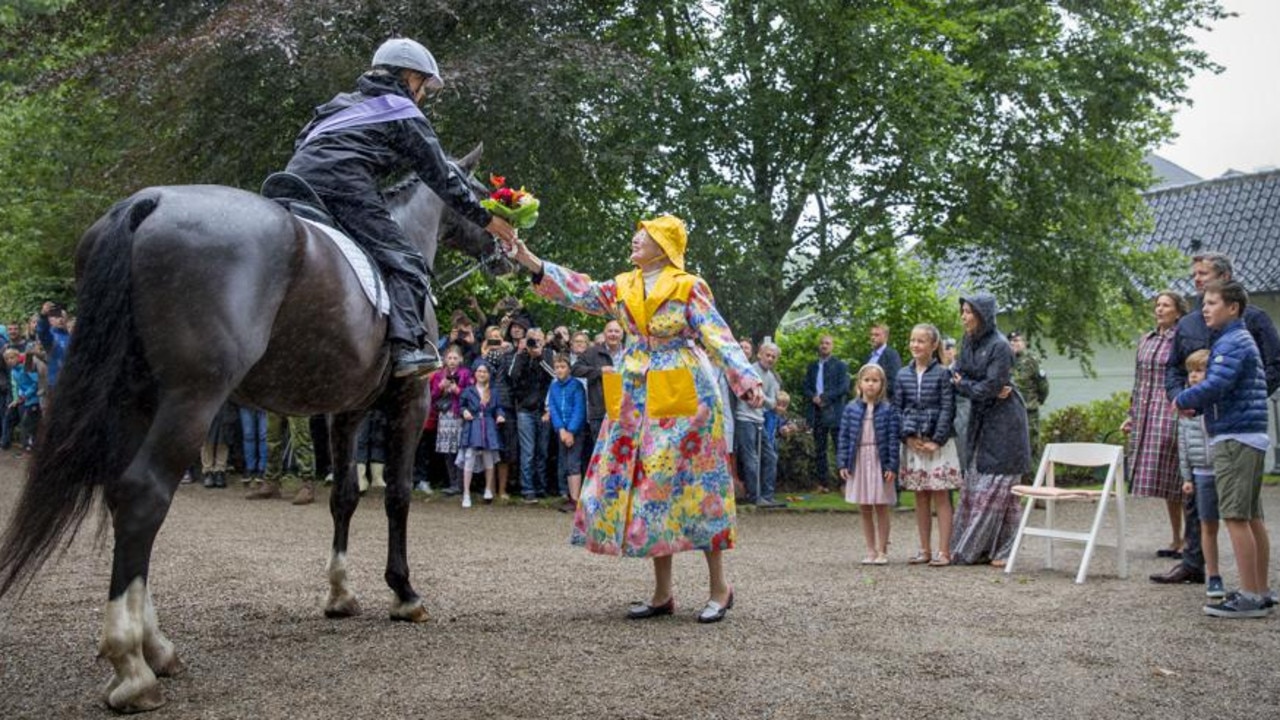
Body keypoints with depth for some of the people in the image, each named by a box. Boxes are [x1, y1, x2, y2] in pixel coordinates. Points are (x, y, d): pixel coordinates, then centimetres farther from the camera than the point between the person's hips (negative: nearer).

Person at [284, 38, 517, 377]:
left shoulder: (341, 104, 34)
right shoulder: (404, 114, 14)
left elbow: (303, 142, 32)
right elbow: (441, 176, 13)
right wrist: (485, 218, 20)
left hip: (295, 177, 7)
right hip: (342, 186, -7)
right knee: (404, 262, -9)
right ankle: (407, 346, -27)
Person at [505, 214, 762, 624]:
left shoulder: (688, 288, -3)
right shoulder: (623, 288, 12)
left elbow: (717, 337, -9)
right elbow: (578, 292, 3)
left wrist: (745, 379, -23)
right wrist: (530, 261, -7)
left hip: (683, 396, -6)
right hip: (638, 397, 6)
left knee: (692, 483, -5)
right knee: (645, 484, 4)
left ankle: (719, 587, 6)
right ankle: (662, 593, 12)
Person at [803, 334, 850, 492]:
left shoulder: (840, 365, 5)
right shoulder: (812, 366, 18)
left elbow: (844, 387, -5)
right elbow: (806, 387, 12)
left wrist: (824, 397, -13)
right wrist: (814, 398, -9)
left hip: (834, 412, -4)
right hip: (817, 412, 4)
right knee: (819, 450, 5)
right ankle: (822, 483, 8)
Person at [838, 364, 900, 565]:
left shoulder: (888, 409, -4)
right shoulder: (851, 408, 3)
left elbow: (893, 439, -7)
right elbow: (844, 437, 4)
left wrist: (892, 466, -12)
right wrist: (843, 463, -2)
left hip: (879, 461, -3)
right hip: (858, 462, 3)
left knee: (881, 509, 4)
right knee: (864, 510, 9)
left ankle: (882, 551, 13)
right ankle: (871, 551, 18)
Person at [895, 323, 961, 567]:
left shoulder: (942, 374, -4)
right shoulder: (903, 375, 8)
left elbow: (947, 410, -8)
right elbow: (898, 409, 7)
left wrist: (936, 441, -14)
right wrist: (908, 437, -6)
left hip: (938, 443, -4)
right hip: (912, 444, 4)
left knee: (940, 497, 0)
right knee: (920, 498, 9)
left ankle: (944, 551, 3)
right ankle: (925, 550, 16)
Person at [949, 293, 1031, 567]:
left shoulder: (999, 346, -16)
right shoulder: (969, 342, 8)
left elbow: (991, 386, -21)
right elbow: (957, 377, 3)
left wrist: (964, 386, -6)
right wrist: (985, 390, -13)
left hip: (1003, 423, -8)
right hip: (980, 421, 8)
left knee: (996, 487, -5)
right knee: (974, 484, 7)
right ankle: (982, 547, 13)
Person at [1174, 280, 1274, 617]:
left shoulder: (1231, 343, -12)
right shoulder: (1243, 340, 20)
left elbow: (1215, 387, -24)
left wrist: (1182, 400, -7)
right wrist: (1196, 406, 6)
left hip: (1234, 438, -10)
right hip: (1252, 437, 10)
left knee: (1235, 517, -9)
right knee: (1252, 517, 11)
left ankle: (1250, 596, -8)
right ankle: (1261, 593, 15)